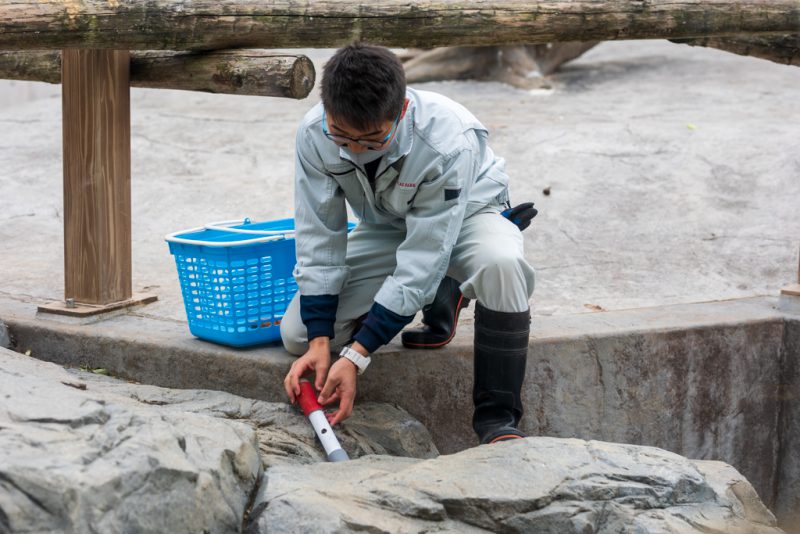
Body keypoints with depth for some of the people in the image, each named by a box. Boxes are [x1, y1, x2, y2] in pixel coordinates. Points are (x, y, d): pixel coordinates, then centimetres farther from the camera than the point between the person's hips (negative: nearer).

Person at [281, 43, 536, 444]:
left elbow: (422, 260, -36)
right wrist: (320, 343, -23)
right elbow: (317, 240, -17)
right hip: (385, 228, 4)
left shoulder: (448, 142, -39)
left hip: (463, 216, -4)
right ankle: (439, 297, 9)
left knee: (501, 264, -41)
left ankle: (497, 418, -25)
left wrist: (357, 355, -38)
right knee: (297, 334, -11)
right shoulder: (314, 135, -27)